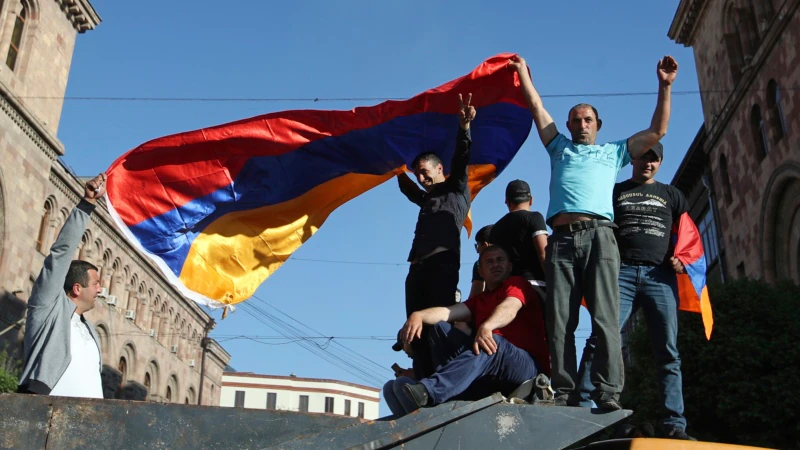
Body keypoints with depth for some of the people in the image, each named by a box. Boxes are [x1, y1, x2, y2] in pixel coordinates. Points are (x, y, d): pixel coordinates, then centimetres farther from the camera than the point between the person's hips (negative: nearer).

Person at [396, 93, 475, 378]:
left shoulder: (456, 189, 14)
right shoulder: (427, 199, 33)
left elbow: (461, 159, -2)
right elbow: (406, 188, 53)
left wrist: (464, 127, -15)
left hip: (442, 264, -7)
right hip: (417, 268, 7)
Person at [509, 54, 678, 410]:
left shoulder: (614, 152, 30)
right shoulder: (559, 147, 32)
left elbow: (657, 131, 27)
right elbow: (537, 107, 35)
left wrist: (665, 86, 22)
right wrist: (522, 71, 38)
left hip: (599, 235, -1)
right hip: (561, 237, 1)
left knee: (605, 318, -14)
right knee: (560, 322, -9)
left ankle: (608, 395, -20)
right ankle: (564, 394, -13)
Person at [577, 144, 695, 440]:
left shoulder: (671, 195, 23)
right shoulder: (615, 191, 20)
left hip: (660, 276, 2)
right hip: (621, 273, -2)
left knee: (668, 352, -2)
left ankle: (674, 424, -2)